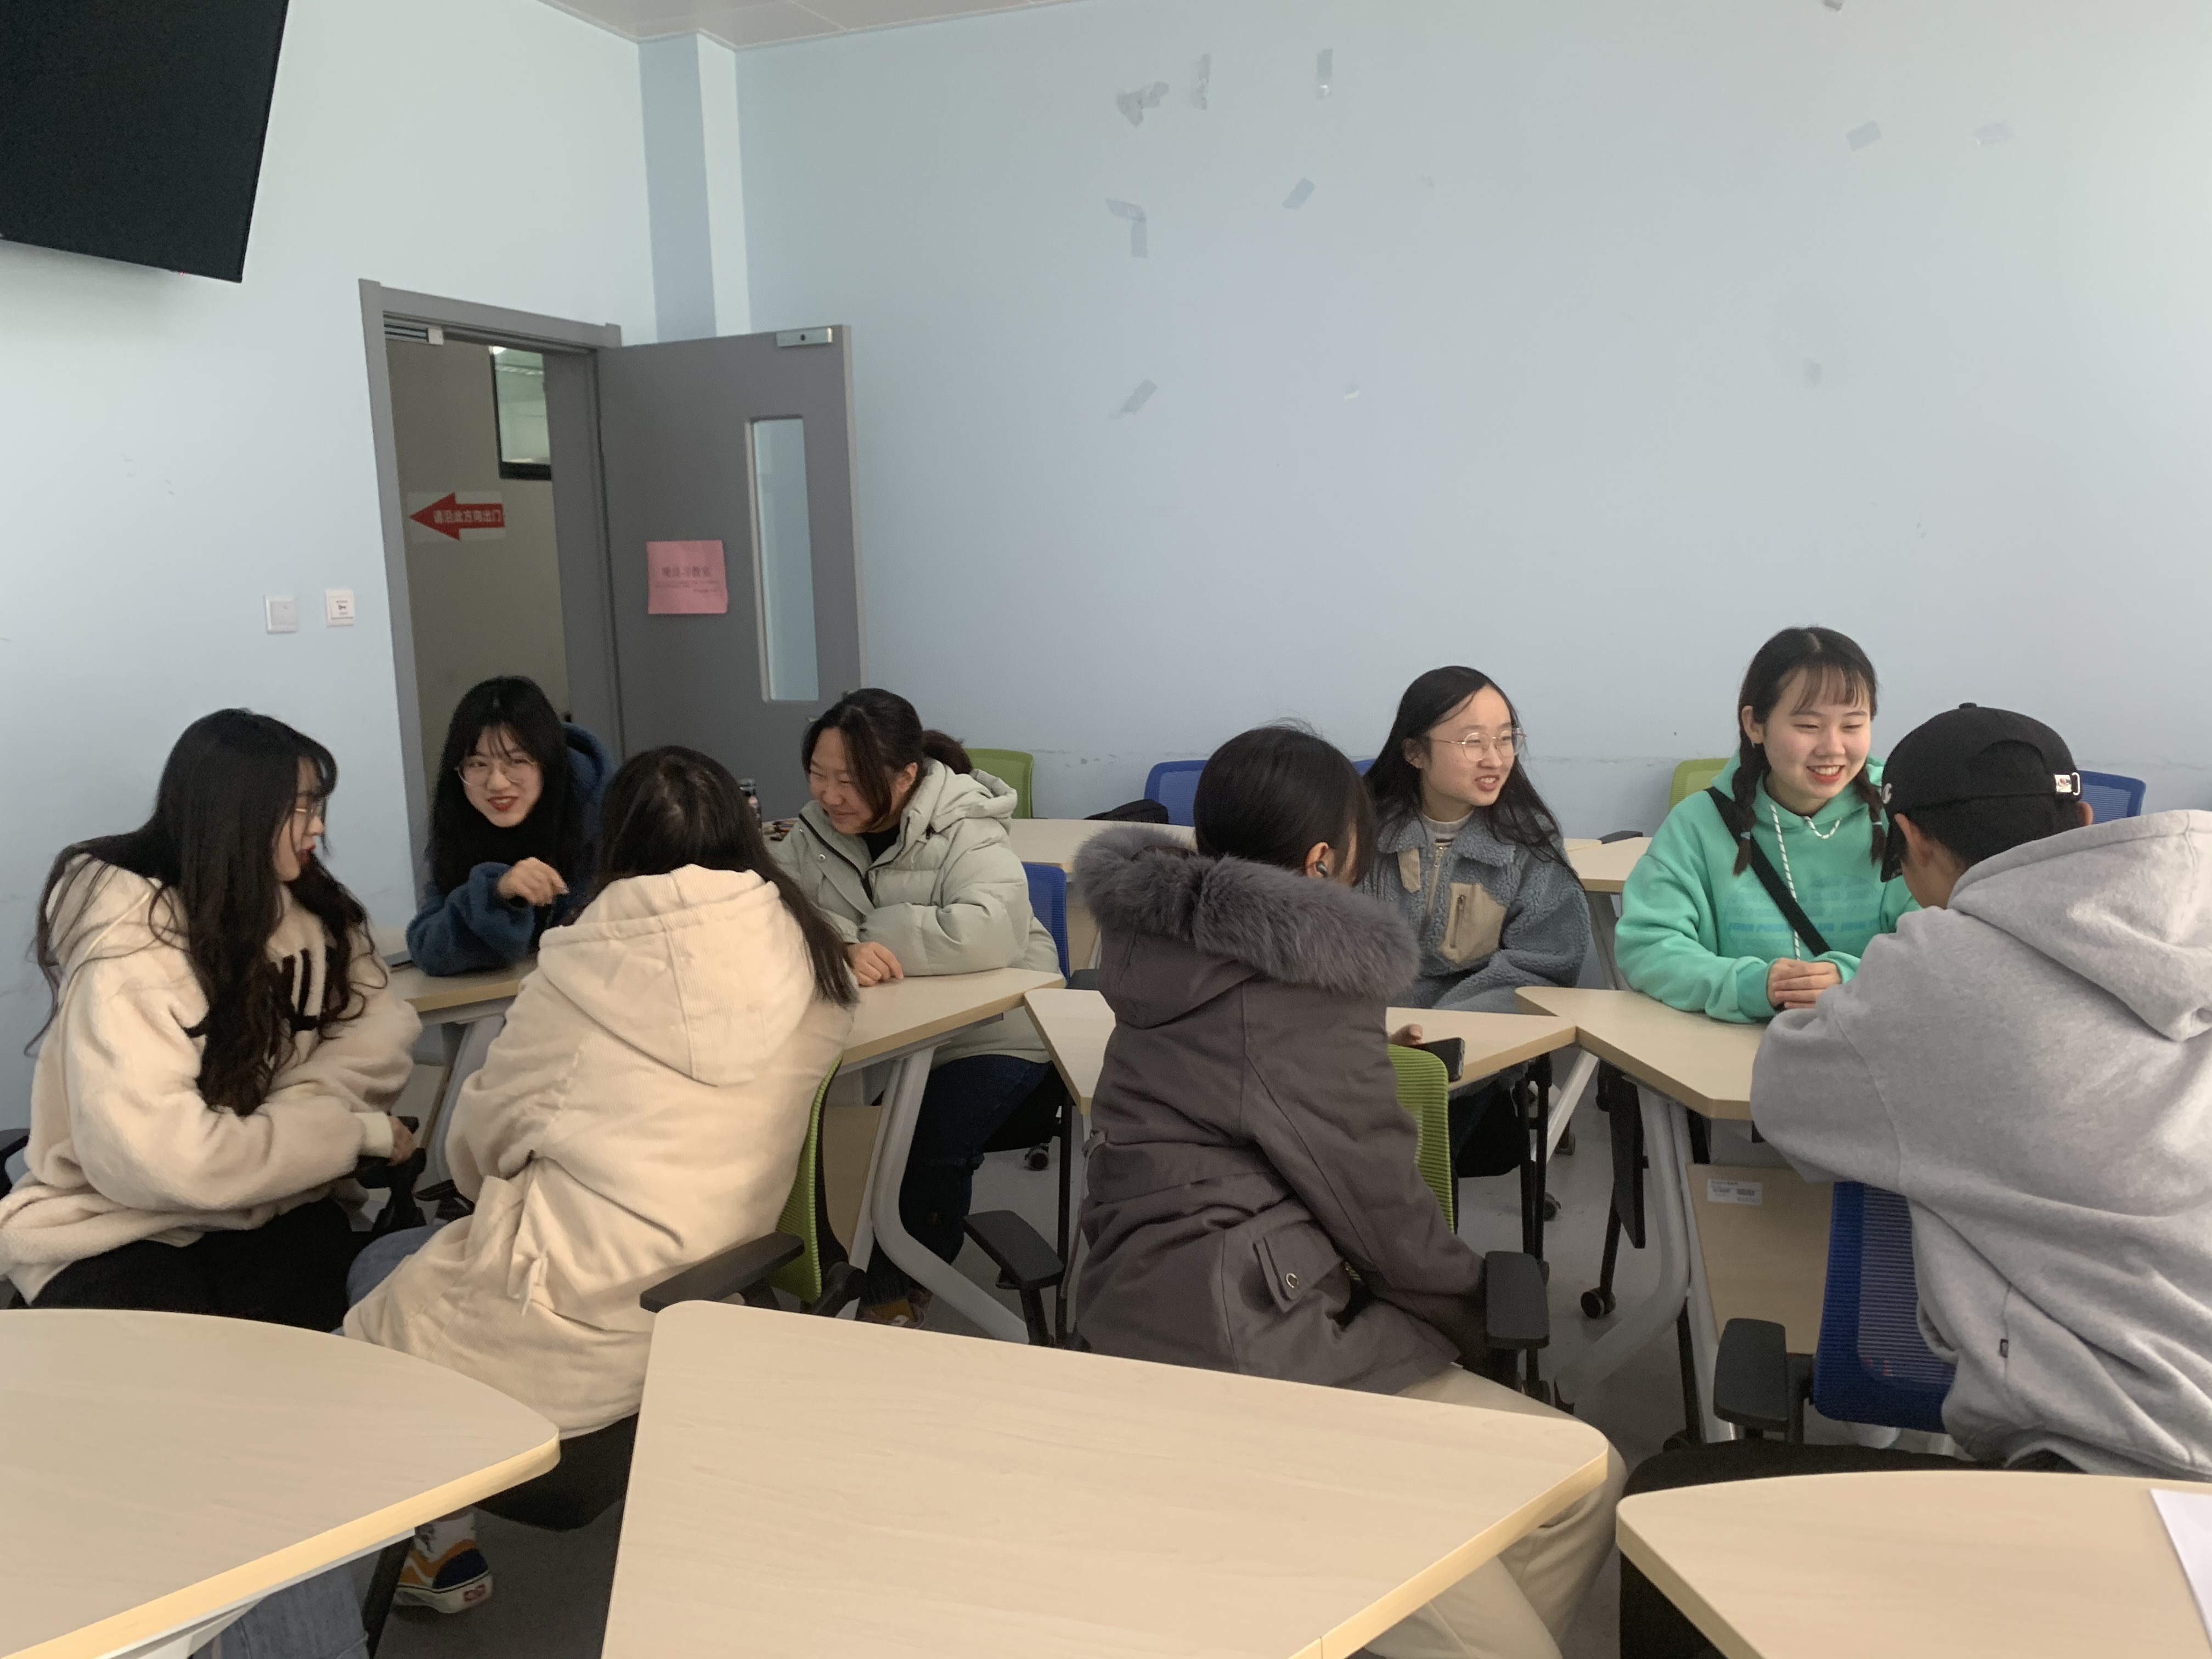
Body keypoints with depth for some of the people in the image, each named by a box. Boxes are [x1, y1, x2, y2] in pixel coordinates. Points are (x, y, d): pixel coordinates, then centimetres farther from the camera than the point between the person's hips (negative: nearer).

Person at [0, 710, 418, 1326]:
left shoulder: (304, 905, 2)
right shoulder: (132, 941, -20)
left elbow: (379, 1021, -7)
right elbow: (156, 1158, -30)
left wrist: (297, 1112, -25)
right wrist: (353, 1130, -23)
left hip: (261, 1203, 5)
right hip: (114, 1228, -4)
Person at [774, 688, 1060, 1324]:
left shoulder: (965, 829, -18)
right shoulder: (817, 826, -1)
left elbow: (987, 932, -34)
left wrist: (867, 936, -26)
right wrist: (841, 946, -32)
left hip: (991, 1030, -5)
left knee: (932, 1147, -25)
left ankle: (901, 1291, 4)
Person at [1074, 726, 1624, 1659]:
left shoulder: (1172, 945, 12)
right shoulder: (1294, 973, -14)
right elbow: (1369, 1191, -11)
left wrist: (1364, 1046, 39)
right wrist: (1470, 1318, 6)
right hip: (1245, 1337, -9)